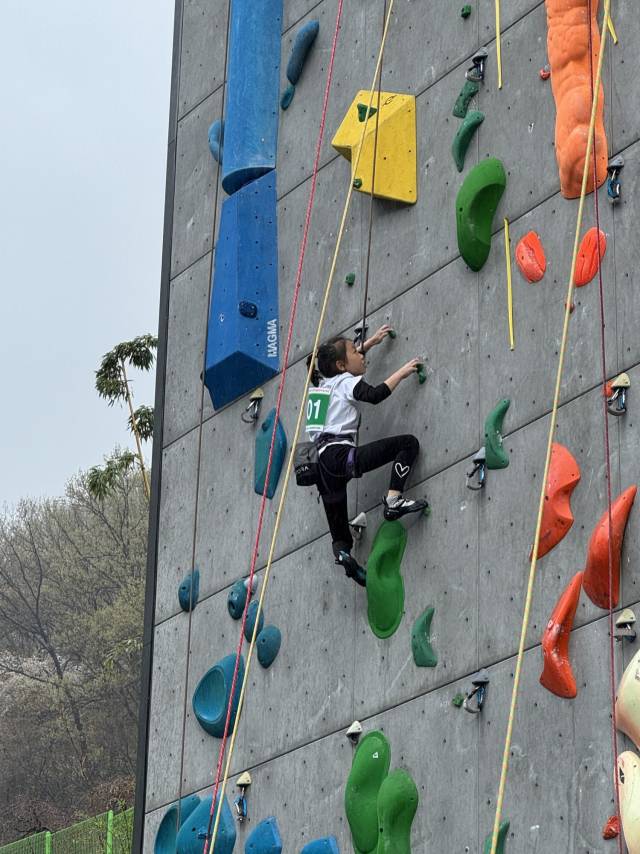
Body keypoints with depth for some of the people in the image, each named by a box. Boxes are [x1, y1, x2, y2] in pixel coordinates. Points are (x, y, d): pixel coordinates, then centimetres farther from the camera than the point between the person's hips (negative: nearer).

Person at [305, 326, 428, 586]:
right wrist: (402, 372, -5)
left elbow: (344, 363, 45)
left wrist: (371, 342, 49)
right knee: (409, 443, -8)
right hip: (340, 455, -8)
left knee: (339, 533, 15)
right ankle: (394, 500, -18)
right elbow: (375, 394, -18)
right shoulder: (347, 382, 1)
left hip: (321, 462, 8)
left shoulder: (321, 382, 24)